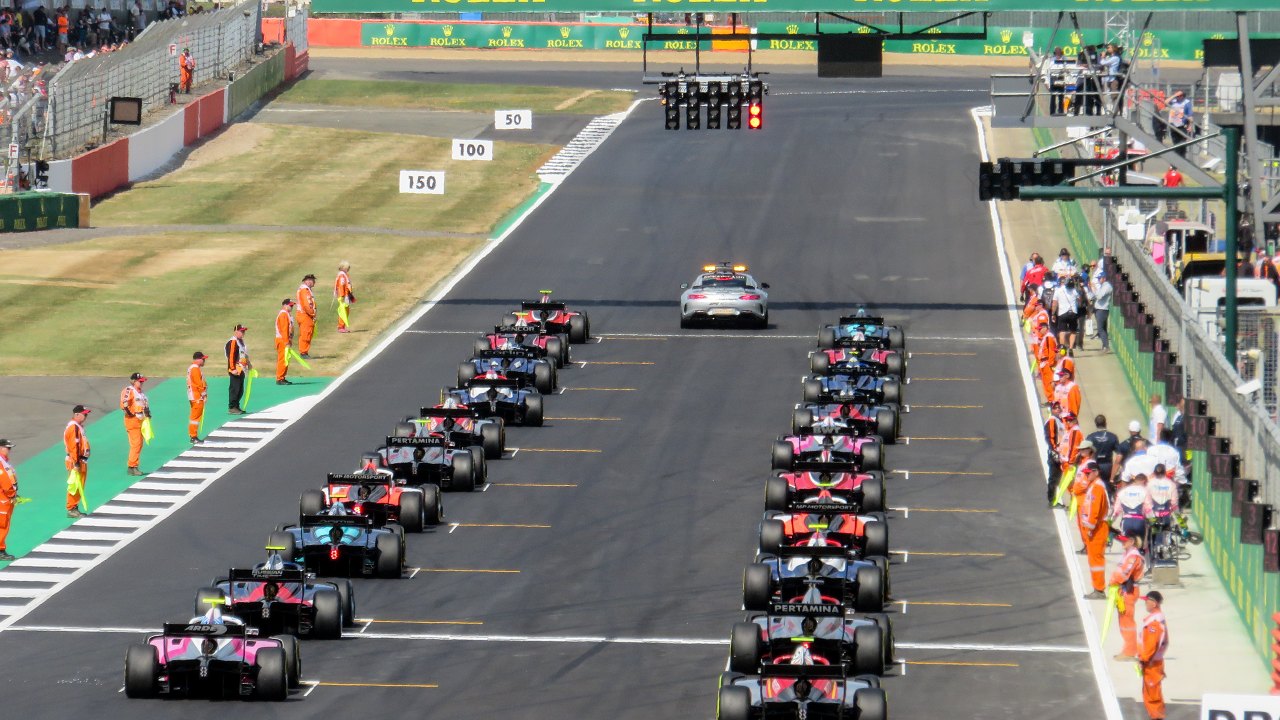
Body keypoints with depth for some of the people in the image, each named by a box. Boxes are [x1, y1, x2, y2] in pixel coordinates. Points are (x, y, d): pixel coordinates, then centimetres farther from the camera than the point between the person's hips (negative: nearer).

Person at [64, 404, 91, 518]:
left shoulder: (79, 427, 15)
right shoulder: (73, 427, -17)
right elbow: (73, 446, -22)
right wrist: (76, 463, -24)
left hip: (82, 461, 10)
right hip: (75, 461, -10)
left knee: (80, 486, 14)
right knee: (75, 486, -7)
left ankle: (75, 508, 21)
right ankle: (71, 510, -4)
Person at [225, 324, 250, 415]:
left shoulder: (241, 341, 17)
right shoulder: (232, 342, -14)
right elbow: (231, 356, -21)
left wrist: (248, 363, 30)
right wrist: (233, 369, -25)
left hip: (241, 370, 10)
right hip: (236, 371, -10)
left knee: (240, 390, 13)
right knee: (234, 389, -7)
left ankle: (236, 406, 21)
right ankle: (232, 407, -3)